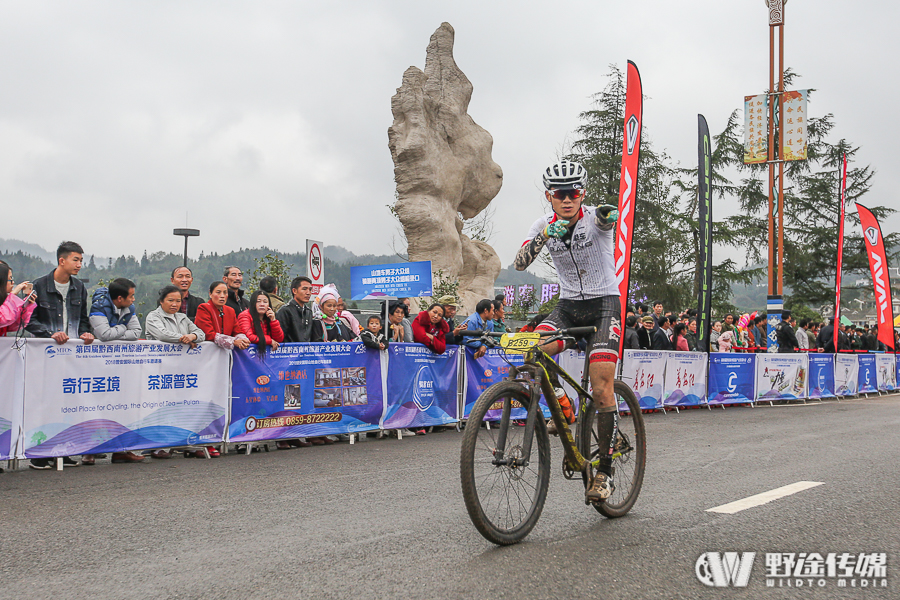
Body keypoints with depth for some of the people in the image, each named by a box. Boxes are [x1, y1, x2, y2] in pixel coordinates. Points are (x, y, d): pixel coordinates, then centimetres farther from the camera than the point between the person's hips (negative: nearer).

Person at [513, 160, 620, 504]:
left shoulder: (594, 218, -11)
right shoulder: (545, 225, -2)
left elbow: (609, 217, -36)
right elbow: (520, 263, -17)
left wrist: (608, 215, -60)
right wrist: (545, 236, -34)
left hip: (604, 304, -3)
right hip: (568, 305, 3)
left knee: (601, 390, -15)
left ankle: (605, 472, -5)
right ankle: (562, 404, -1)